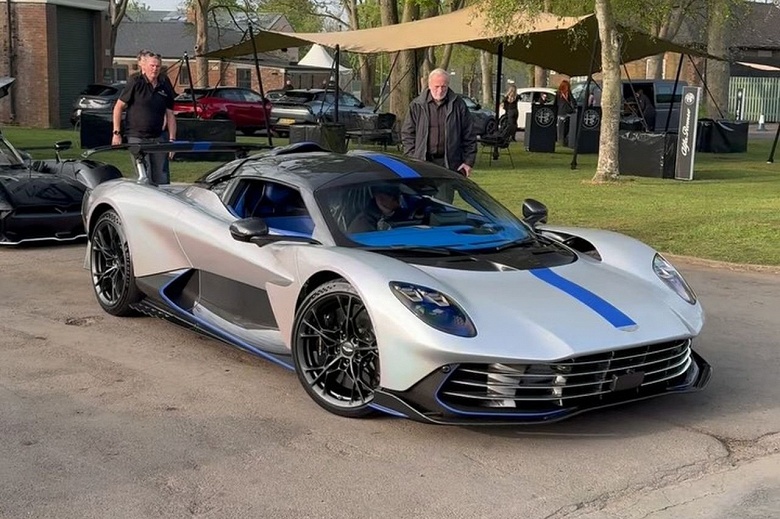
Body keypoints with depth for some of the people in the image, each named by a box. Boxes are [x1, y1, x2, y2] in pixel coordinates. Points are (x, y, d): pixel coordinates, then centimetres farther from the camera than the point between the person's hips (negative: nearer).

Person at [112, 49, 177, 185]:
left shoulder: (164, 85, 7)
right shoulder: (135, 82, -5)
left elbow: (170, 115, 11)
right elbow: (118, 107, -2)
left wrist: (172, 139, 3)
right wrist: (116, 133, -7)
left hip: (157, 138, 5)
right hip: (137, 137, -5)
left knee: (162, 178, 7)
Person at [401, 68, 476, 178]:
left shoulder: (458, 104, 5)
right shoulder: (417, 106, 5)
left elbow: (469, 136, 6)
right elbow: (407, 134, 8)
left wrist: (468, 162, 0)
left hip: (451, 164, 0)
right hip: (423, 164, 0)